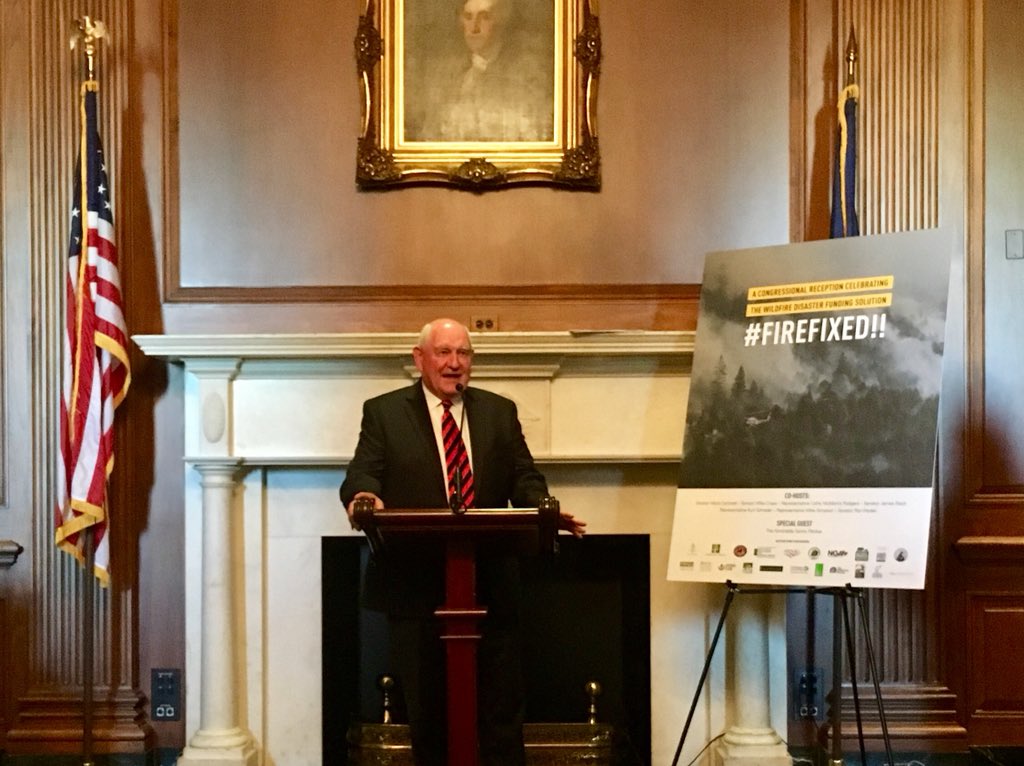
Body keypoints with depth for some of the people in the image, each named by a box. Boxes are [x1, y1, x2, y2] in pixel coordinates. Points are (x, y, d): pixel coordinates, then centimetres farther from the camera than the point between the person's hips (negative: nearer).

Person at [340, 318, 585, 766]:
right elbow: (363, 473, -4)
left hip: (490, 585, 2)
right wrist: (365, 498, -28)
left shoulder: (500, 412, 13)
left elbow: (524, 478, 7)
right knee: (426, 712, 9)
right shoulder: (383, 412, 6)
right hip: (415, 586, -1)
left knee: (502, 709, 5)